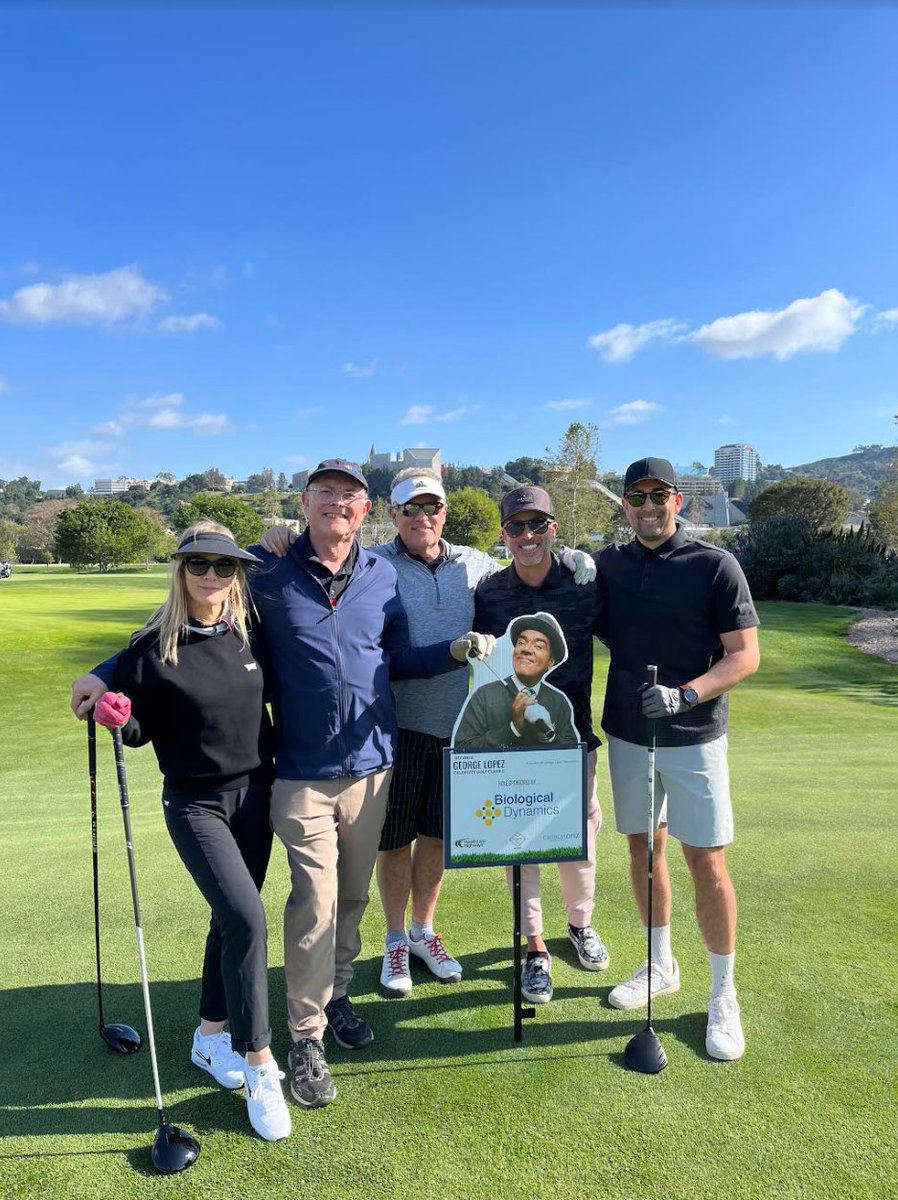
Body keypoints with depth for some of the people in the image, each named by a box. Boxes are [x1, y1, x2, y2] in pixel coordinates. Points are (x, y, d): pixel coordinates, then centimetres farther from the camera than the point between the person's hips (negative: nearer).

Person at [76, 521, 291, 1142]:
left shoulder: (250, 633, -2)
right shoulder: (154, 648, -12)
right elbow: (139, 730, -5)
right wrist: (116, 716, -22)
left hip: (254, 794, 4)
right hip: (195, 804, -4)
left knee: (232, 919, 15)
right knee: (247, 919, -14)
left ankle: (211, 1035, 37)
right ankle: (261, 1066, 3)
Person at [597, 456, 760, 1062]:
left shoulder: (715, 565, -8)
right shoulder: (607, 566, 4)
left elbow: (745, 655, -10)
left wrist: (684, 694, -23)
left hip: (693, 738, -4)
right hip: (627, 733, 4)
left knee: (707, 863, 0)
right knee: (644, 848, 14)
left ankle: (724, 996, 20)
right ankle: (662, 966, 35)